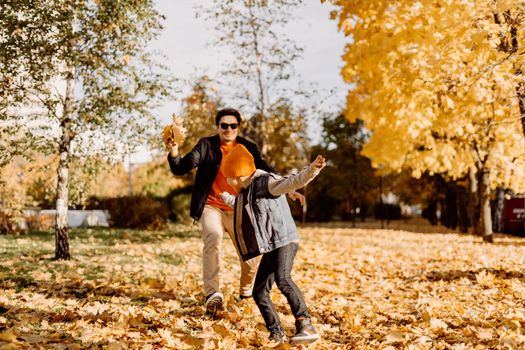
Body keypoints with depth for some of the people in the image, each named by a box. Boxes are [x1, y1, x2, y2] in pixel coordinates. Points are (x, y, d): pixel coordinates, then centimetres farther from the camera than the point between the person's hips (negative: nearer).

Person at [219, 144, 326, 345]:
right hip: (270, 248, 10)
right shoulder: (245, 191, 17)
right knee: (259, 292, 8)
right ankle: (276, 334, 15)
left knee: (282, 279, -33)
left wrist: (311, 170, -46)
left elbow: (291, 182, -28)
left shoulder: (265, 181, -11)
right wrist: (225, 198, 57)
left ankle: (306, 326, -40)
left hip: (284, 241, -10)